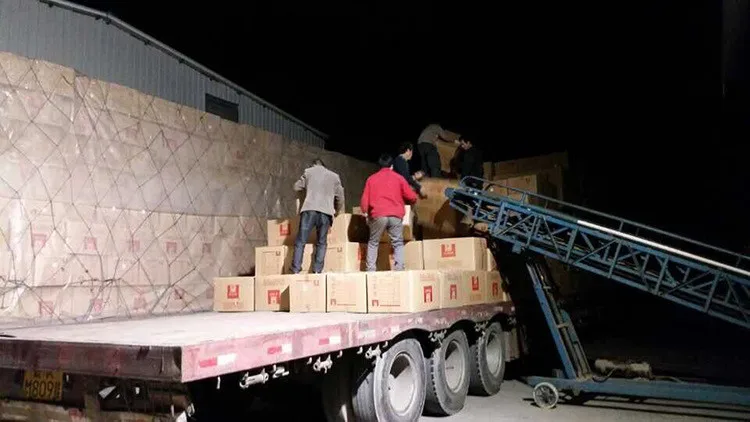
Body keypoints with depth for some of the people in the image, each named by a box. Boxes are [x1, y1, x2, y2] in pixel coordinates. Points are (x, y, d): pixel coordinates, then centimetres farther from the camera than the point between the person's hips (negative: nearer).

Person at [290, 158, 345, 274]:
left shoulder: (308, 171, 17)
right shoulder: (334, 176, 21)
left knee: (300, 241, -1)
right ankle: (317, 271, -2)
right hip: (326, 212, 1)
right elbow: (340, 197, 20)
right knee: (321, 243, 9)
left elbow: (297, 187, 21)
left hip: (309, 209, -1)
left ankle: (295, 270, -9)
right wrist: (336, 211, 36)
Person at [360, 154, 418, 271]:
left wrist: (365, 212, 22)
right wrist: (405, 201, 31)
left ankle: (370, 270, 6)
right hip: (396, 215, -1)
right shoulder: (398, 178, 10)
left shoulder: (371, 178, 12)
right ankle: (399, 269, -5)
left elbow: (365, 200, 8)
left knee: (373, 243, 14)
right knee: (398, 243, 8)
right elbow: (412, 197, 9)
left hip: (378, 215, 1)